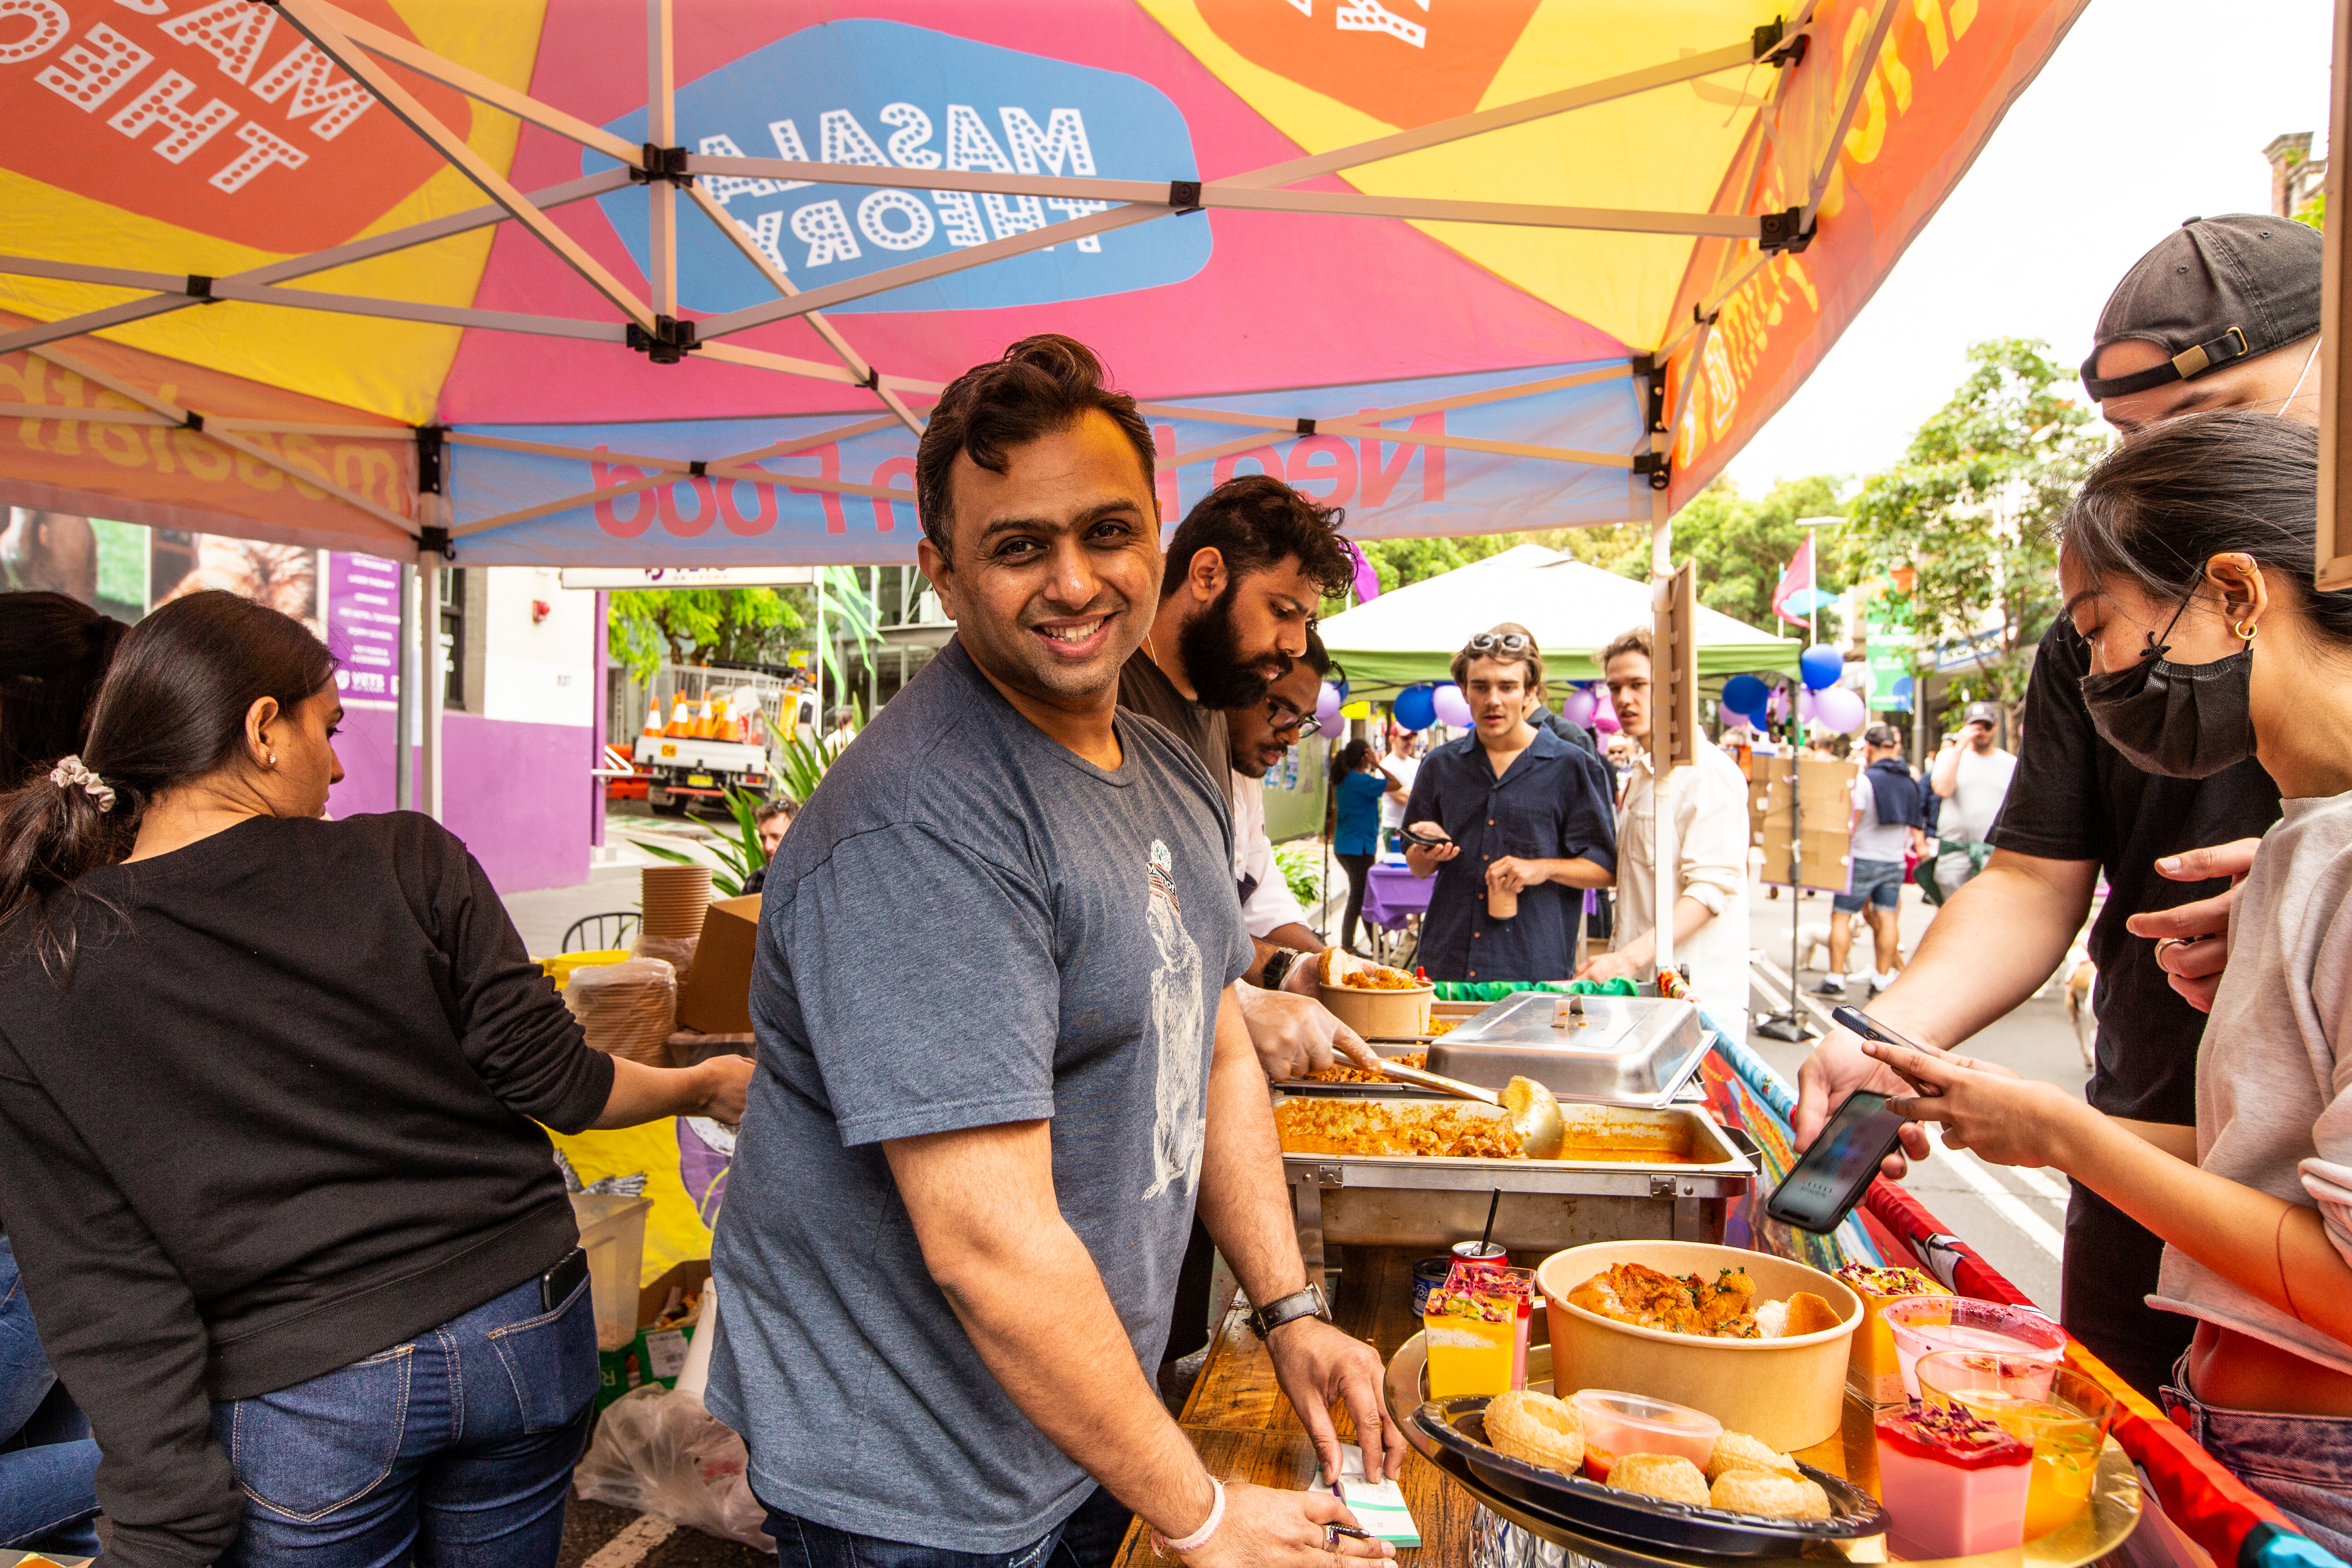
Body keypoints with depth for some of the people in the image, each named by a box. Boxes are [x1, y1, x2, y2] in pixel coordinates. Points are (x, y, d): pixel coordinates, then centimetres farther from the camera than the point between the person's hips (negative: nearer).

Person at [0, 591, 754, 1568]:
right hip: (519, 1333, 1)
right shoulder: (407, 863, -10)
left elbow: (104, 1293, -7)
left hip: (299, 1404, -1)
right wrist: (708, 1086, 10)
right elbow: (548, 1081, -8)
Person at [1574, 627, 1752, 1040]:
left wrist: (1631, 957, -28)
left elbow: (1713, 886, -20)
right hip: (1642, 987, 8)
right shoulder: (1644, 771, 19)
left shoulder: (1708, 772, -11)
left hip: (1691, 994, -8)